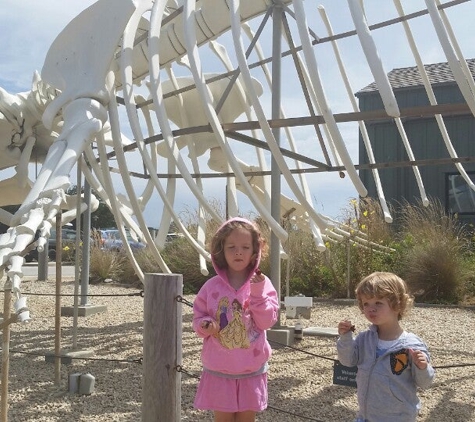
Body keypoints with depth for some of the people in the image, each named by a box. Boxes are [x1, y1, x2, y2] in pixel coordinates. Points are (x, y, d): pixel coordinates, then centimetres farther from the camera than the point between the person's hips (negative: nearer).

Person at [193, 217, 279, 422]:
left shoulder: (263, 284, -6)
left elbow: (267, 321, -13)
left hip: (251, 370, 0)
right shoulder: (212, 286, -5)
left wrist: (258, 292, -24)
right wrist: (205, 326, -19)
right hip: (219, 369, 0)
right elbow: (198, 318, 3)